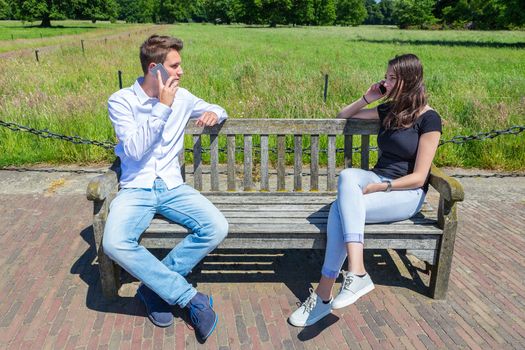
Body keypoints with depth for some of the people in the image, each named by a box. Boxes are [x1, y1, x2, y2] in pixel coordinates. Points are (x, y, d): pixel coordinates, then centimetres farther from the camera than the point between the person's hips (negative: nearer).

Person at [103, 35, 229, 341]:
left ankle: (155, 287, -7)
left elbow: (218, 111, 22)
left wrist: (214, 113, -3)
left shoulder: (181, 97, 6)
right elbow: (135, 150, -15)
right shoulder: (121, 101, -4)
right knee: (115, 243, -32)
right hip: (136, 189, -2)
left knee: (217, 228, -24)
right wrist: (162, 107, -19)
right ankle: (191, 297, -19)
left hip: (173, 186, 3)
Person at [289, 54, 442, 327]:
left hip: (406, 193, -5)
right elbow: (342, 117, 25)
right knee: (347, 176, -33)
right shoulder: (389, 110, 14)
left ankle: (324, 295, -29)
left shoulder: (428, 119, -5)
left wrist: (378, 187, -19)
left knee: (340, 209, -32)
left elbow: (418, 177, -10)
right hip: (377, 180, 6)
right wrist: (367, 98, 11)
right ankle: (356, 274, -42)